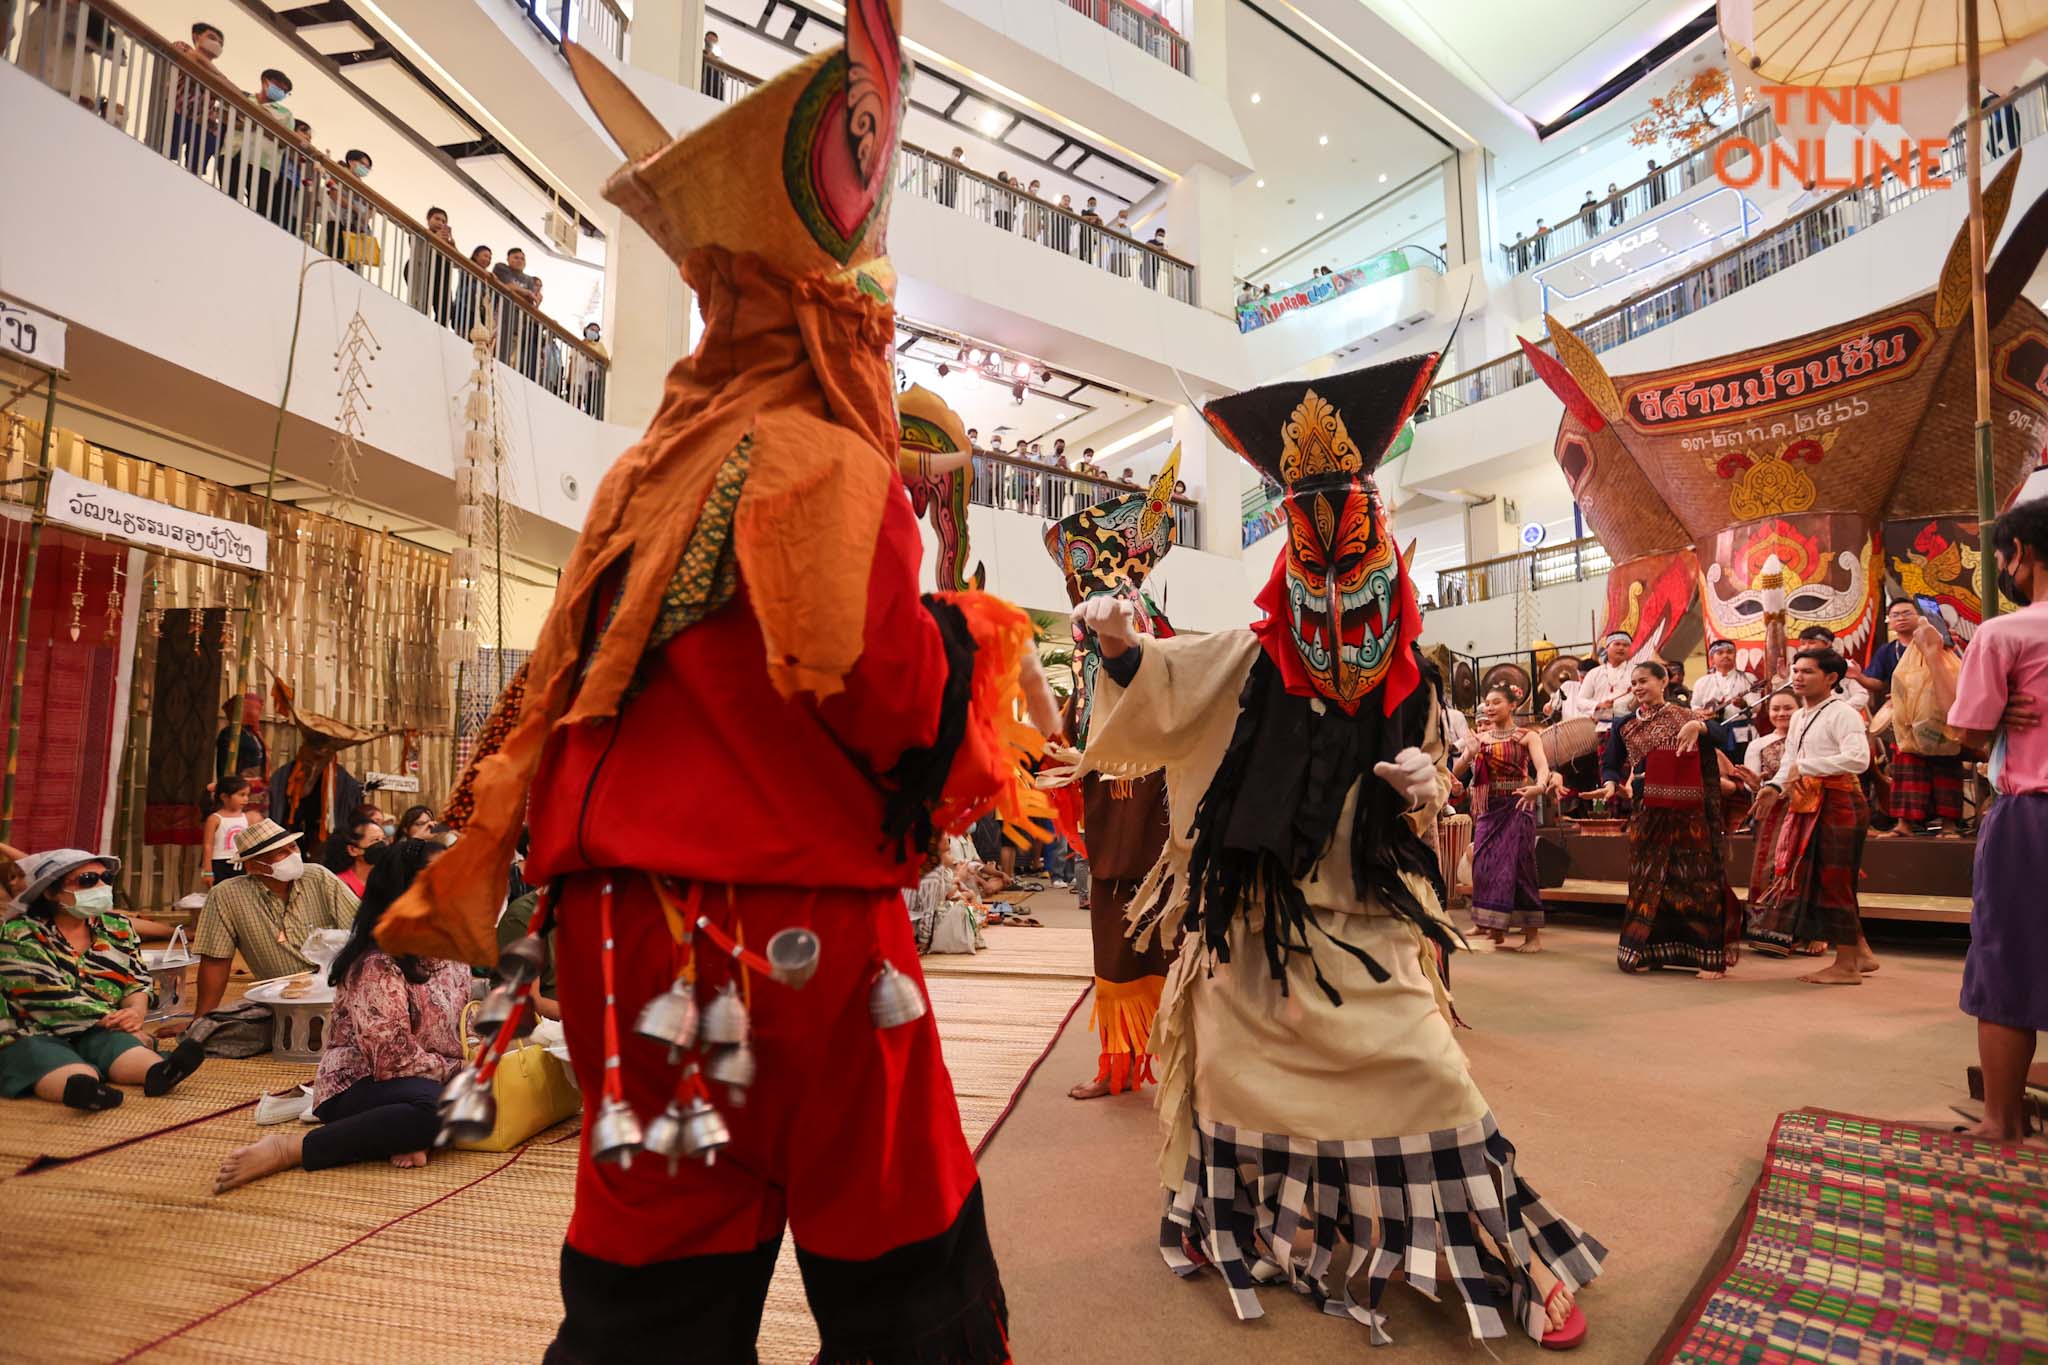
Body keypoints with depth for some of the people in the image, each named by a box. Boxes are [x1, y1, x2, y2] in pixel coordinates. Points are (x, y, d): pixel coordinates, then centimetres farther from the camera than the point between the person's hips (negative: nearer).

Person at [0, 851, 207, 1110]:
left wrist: (136, 1012, -16)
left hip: (99, 1033, 4)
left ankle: (158, 1071, -60)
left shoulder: (117, 927, 10)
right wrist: (119, 1021, -18)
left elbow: (139, 982, 9)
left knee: (120, 1044, -29)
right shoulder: (21, 934, -6)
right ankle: (79, 1085, -68)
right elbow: (51, 1000, -14)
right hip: (33, 1036, -4)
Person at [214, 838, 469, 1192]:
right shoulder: (378, 966, -19)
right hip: (357, 1085, -8)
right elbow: (395, 1060, -22)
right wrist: (460, 1070, -13)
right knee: (435, 1107, -38)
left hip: (434, 1081, 8)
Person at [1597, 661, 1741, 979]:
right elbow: (1610, 764, 11)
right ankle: (1644, 950, 15)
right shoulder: (1625, 726, 9)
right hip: (1646, 812, 3)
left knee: (1694, 877, -2)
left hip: (1686, 811, -3)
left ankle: (1709, 955, 4)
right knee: (1647, 878, 7)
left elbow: (1719, 736, -13)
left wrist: (1697, 725, -33)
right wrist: (1612, 784, -10)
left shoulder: (1683, 717, 2)